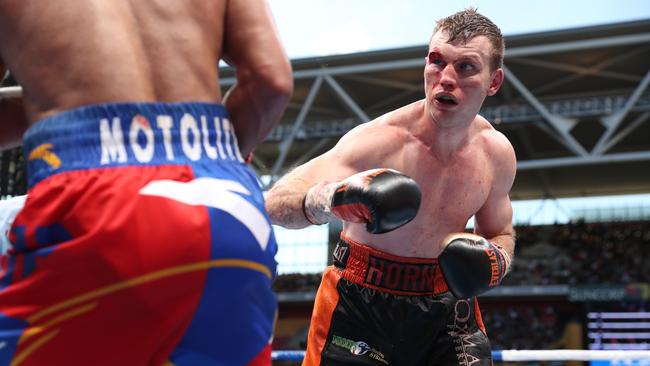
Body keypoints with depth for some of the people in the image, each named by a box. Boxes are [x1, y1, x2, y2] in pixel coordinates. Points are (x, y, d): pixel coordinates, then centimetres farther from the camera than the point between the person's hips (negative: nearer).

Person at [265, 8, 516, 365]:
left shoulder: (496, 152, -6)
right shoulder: (380, 138, -23)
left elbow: (501, 234, 14)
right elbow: (277, 201, -32)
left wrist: (496, 259, -10)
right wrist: (324, 200, -55)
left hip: (444, 302, 4)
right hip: (360, 301, -4)